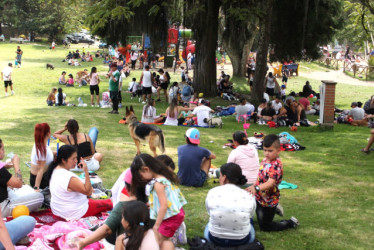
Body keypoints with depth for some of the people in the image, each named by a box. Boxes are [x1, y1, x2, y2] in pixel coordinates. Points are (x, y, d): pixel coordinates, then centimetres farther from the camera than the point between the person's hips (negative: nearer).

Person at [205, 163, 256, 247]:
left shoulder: (212, 192, -13)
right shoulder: (249, 196, -13)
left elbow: (209, 212, 2)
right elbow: (250, 216, 1)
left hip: (215, 240, 1)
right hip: (241, 241, -1)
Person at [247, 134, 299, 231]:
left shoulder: (276, 165, -28)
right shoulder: (265, 160, -3)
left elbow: (271, 182, -42)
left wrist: (256, 188, -55)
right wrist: (253, 186, 14)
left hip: (269, 201, -8)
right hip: (259, 197, 8)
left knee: (265, 227, 8)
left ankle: (291, 223, 21)